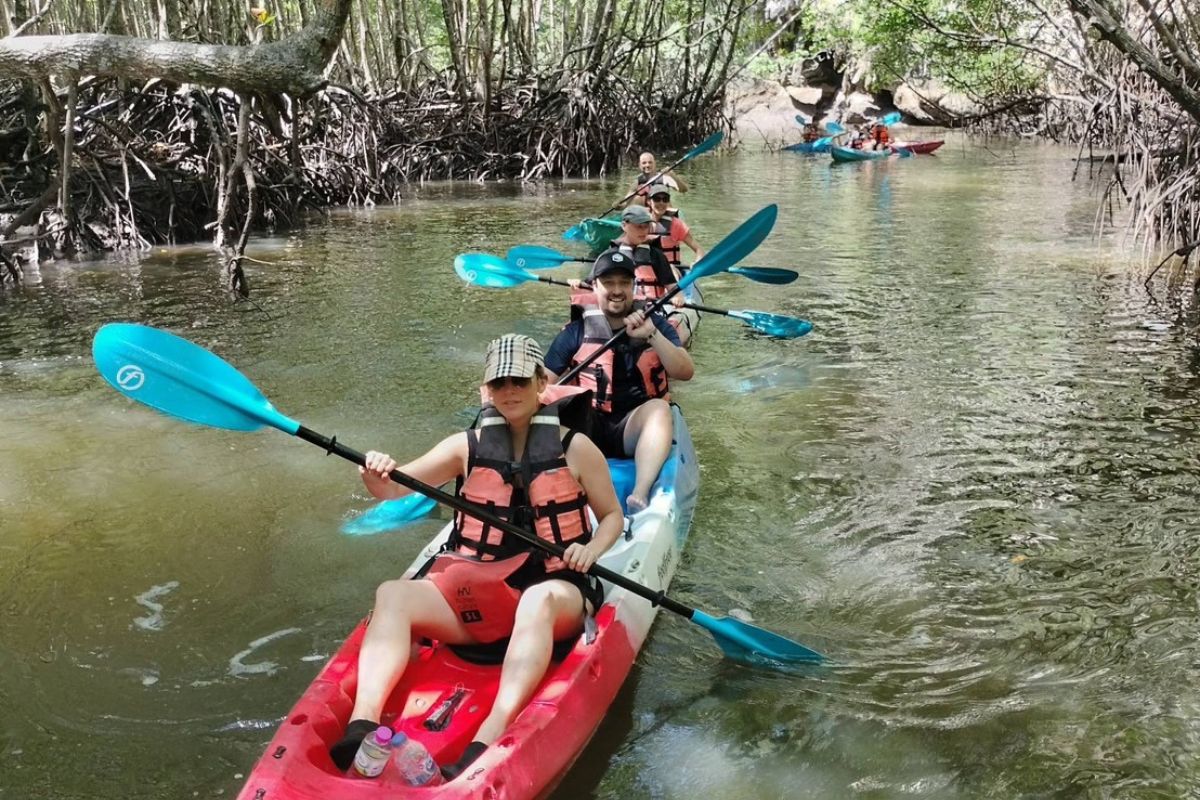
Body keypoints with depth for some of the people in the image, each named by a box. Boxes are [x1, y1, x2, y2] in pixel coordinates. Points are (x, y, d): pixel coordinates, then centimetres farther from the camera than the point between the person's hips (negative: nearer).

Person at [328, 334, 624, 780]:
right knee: (392, 595, -24)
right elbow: (395, 489, 5)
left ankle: (488, 742, -52)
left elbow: (612, 516, 13)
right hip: (474, 591, 3)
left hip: (553, 591, -2)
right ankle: (362, 726, -41)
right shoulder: (467, 447, 10)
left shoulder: (576, 449, 6)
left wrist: (591, 550, -9)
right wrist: (377, 478, -19)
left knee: (539, 599, -40)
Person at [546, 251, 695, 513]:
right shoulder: (576, 332, 7)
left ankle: (639, 497, -49)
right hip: (588, 428, 0)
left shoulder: (655, 324, 9)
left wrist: (651, 335, -18)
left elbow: (685, 372, -6)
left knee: (659, 408, -33)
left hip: (635, 429, 0)